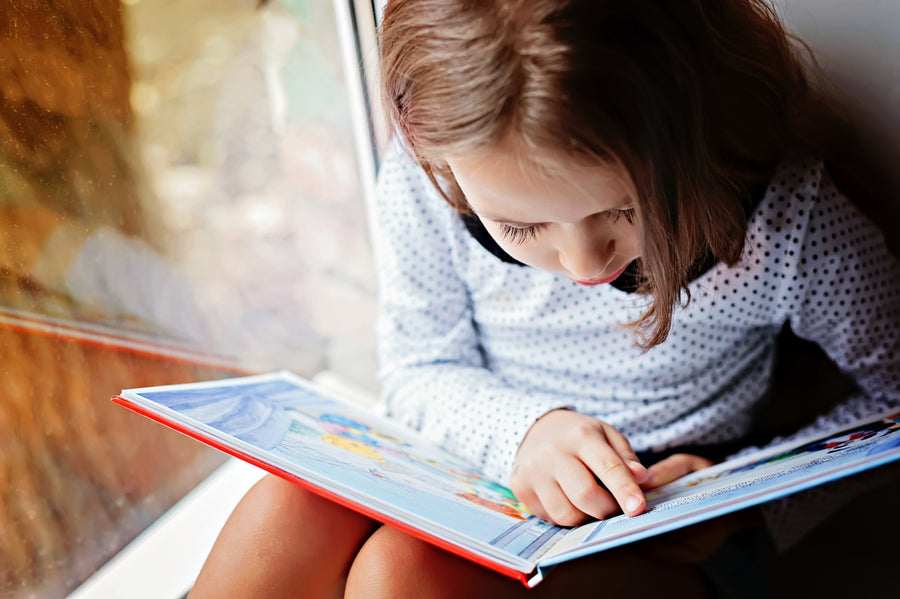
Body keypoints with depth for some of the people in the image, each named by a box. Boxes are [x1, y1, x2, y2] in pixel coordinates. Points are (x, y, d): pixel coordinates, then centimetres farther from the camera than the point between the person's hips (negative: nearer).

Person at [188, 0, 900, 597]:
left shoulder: (786, 220, -21)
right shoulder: (422, 185, -15)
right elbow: (419, 369, 0)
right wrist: (521, 430, -21)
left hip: (666, 536, -3)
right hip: (486, 469, 4)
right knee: (291, 513, -25)